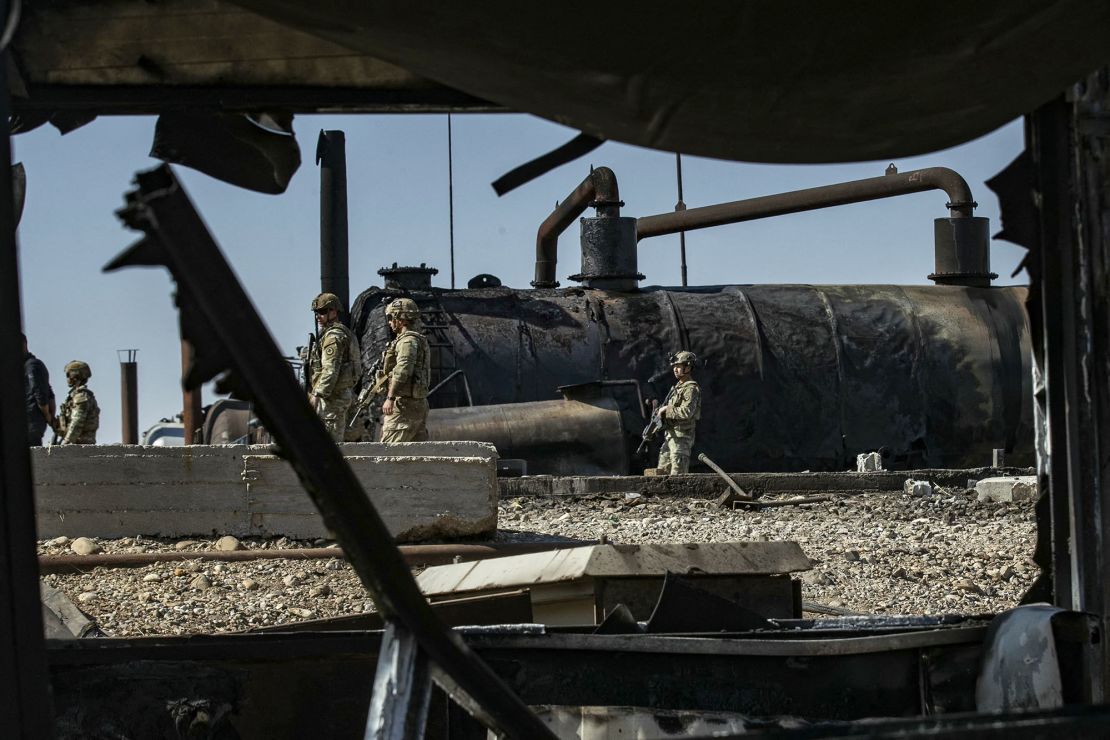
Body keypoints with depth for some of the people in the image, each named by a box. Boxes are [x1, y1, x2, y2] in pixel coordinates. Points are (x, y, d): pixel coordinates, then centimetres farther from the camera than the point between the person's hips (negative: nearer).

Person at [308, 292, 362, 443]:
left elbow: (330, 369, -22)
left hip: (332, 396, -11)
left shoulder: (333, 335, -14)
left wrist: (317, 394, -22)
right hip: (344, 394, 11)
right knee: (336, 439, 12)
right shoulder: (346, 333, 20)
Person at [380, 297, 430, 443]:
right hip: (420, 404, 10)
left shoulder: (408, 340, -11)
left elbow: (403, 370, -24)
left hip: (404, 404, -10)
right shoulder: (420, 340, 21)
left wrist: (390, 398, -26)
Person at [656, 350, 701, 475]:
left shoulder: (691, 389, -12)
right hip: (670, 436, 10)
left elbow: (686, 412, -26)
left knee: (677, 476, -12)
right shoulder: (677, 387, 18)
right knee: (662, 472, 10)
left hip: (681, 437, -10)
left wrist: (666, 410, -15)